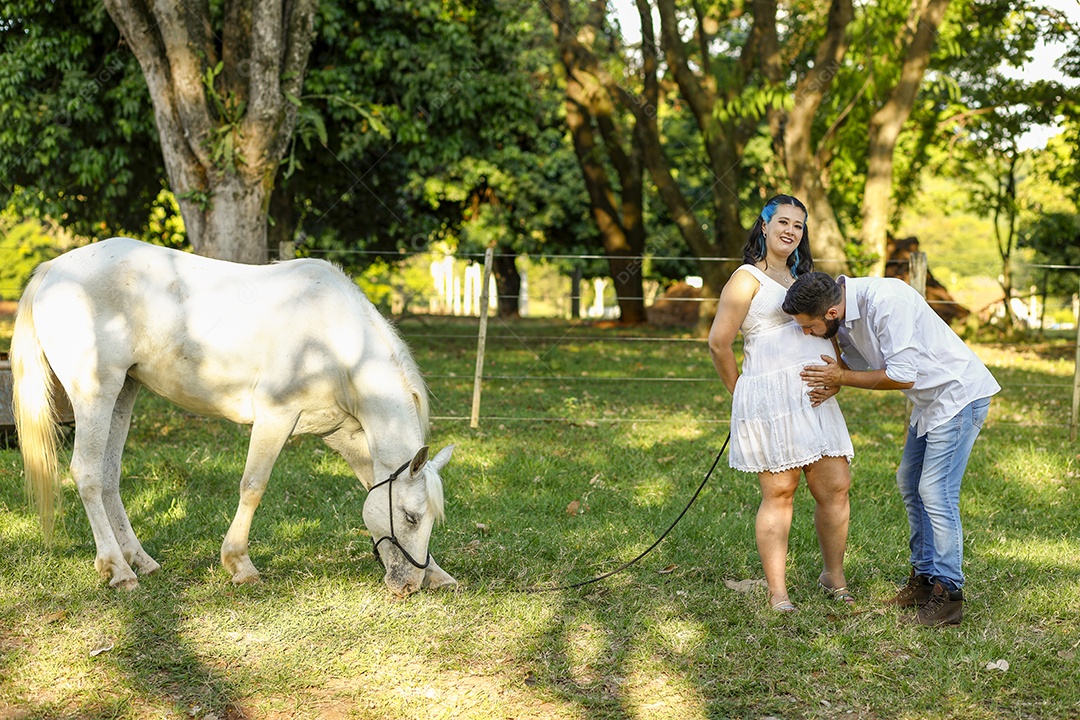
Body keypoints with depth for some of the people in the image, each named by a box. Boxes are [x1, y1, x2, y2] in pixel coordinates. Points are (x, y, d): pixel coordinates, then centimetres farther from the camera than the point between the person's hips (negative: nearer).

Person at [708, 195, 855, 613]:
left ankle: (833, 576, 22)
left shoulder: (804, 279, 25)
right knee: (779, 494, -4)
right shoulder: (748, 279, 0)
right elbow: (719, 344, -4)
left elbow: (831, 335, 24)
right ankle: (777, 593, 4)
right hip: (771, 398, -7)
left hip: (815, 400, 7)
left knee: (835, 488, 3)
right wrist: (740, 393, 7)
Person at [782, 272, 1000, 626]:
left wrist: (841, 377, -18)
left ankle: (947, 595, -5)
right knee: (910, 483, 15)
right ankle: (924, 578, 25)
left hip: (959, 394, -10)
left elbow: (903, 376, -27)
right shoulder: (846, 310, -3)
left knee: (936, 491, -12)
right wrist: (827, 383, -7)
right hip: (929, 398, 10)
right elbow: (854, 358, 14)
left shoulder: (885, 300, -30)